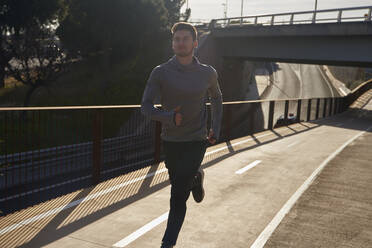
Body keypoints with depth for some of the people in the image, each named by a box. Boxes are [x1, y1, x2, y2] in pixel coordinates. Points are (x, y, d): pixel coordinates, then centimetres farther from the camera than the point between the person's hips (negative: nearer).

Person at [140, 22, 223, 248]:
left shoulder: (208, 73, -1)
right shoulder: (161, 72, -6)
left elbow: (216, 99, 17)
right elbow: (146, 106, -10)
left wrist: (216, 129, 8)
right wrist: (168, 117, -30)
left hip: (196, 141, -2)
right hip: (170, 141, 2)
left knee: (178, 196, -9)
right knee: (177, 182, 23)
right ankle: (196, 177, 57)